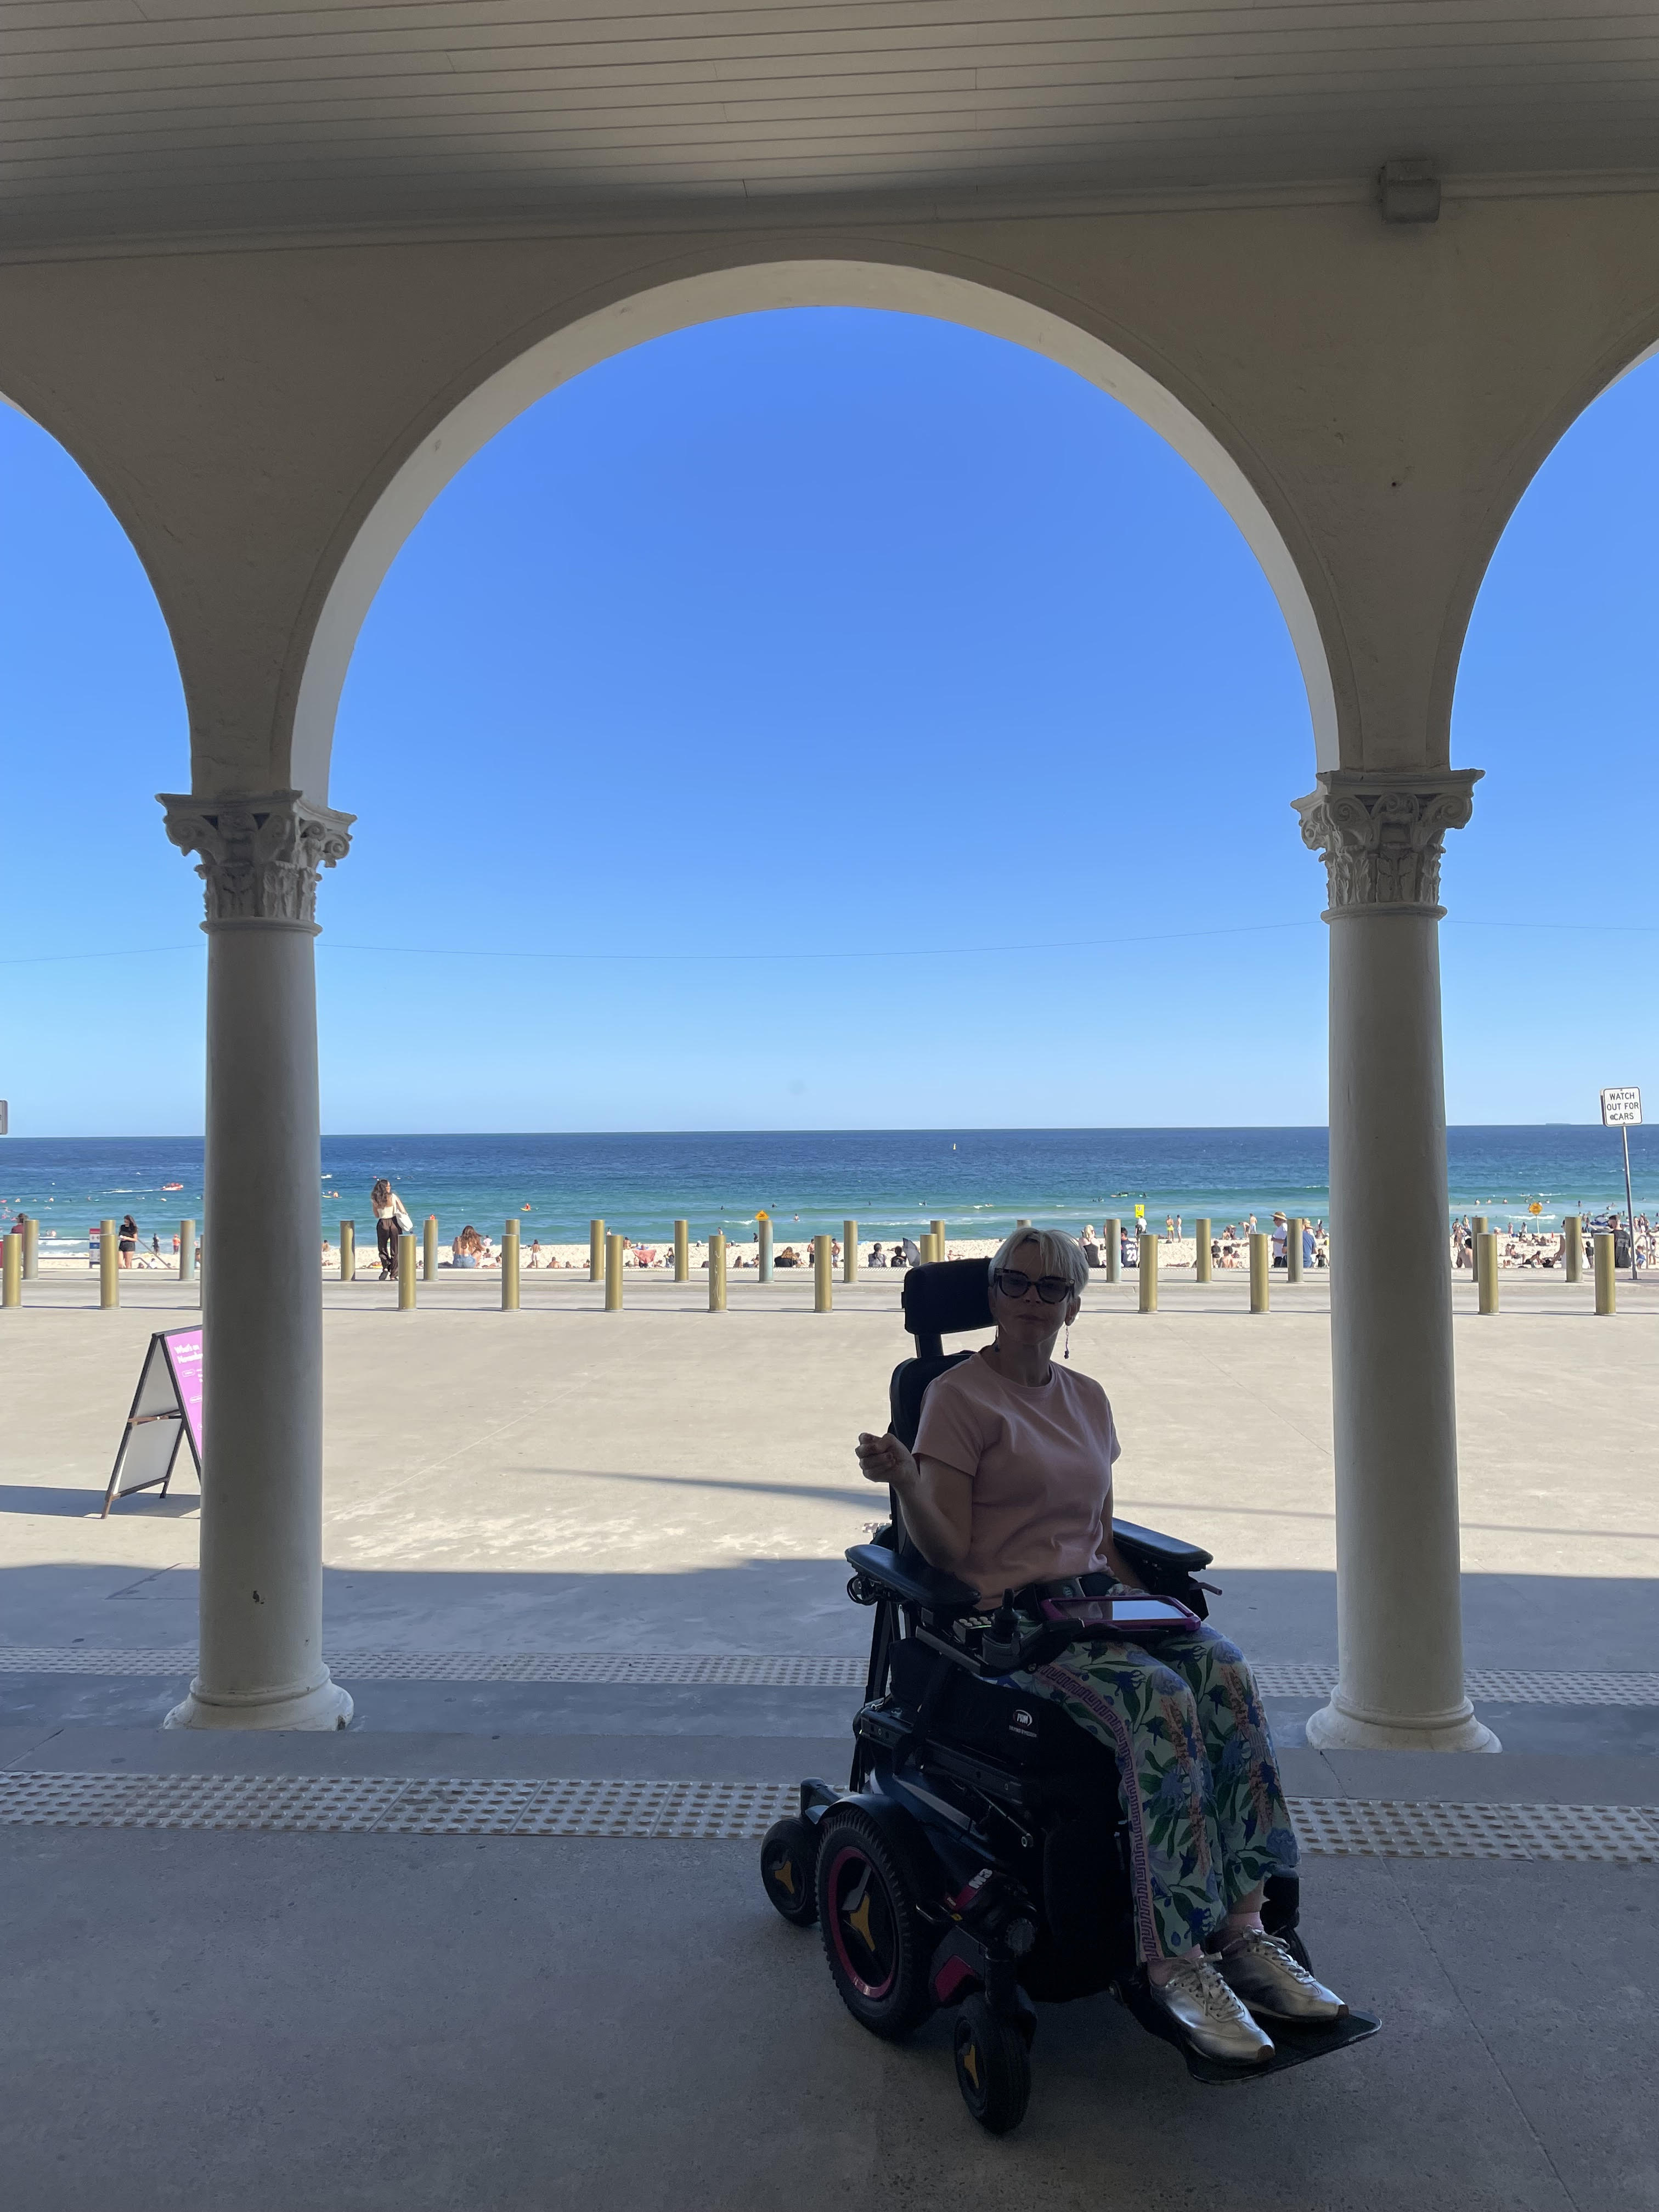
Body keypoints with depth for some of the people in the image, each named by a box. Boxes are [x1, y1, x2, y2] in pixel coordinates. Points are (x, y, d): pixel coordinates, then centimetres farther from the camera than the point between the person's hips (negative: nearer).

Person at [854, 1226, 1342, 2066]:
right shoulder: (958, 1397, -4)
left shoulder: (1089, 1399, 17)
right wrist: (901, 1479, -27)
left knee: (1224, 1671, -23)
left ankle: (1241, 1929, -20)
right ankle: (1173, 1964, -25)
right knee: (1159, 1701, -31)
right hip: (1005, 1615, -6)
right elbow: (945, 1551, -9)